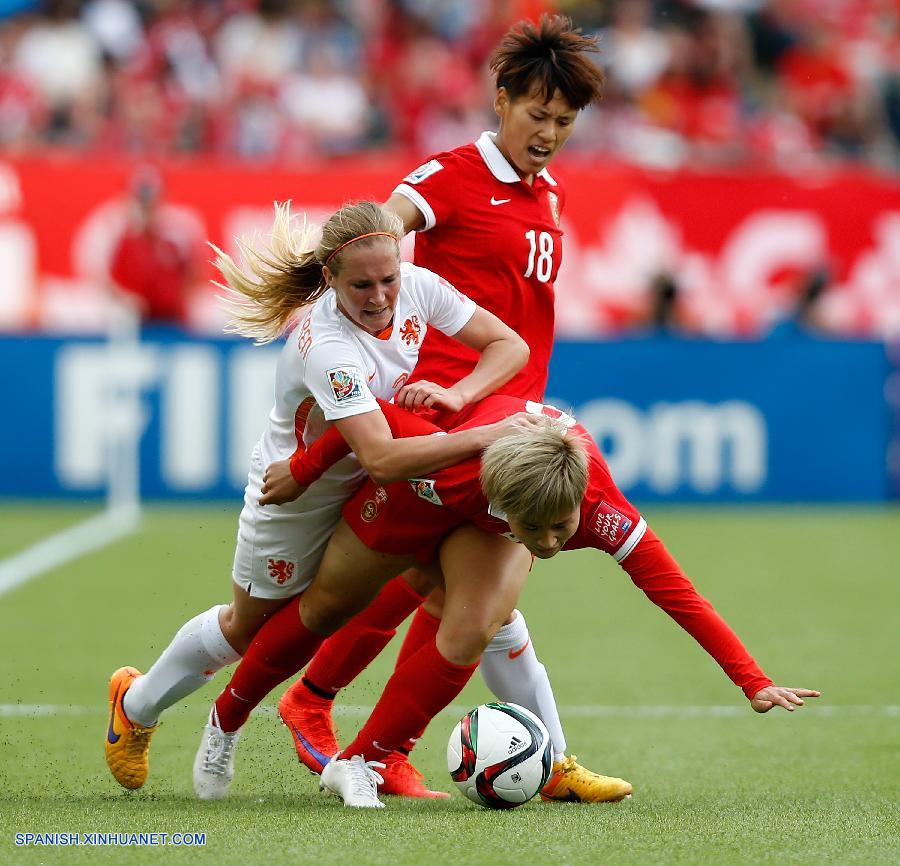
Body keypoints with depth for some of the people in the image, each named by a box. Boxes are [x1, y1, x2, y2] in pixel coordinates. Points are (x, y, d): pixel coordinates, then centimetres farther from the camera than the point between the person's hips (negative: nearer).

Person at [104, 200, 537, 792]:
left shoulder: (418, 288, -22)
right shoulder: (325, 346, -42)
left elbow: (510, 345, -13)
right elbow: (382, 459, -50)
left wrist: (456, 395, -32)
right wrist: (483, 437, -54)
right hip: (300, 493, -5)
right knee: (248, 628, 16)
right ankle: (136, 707, 41)